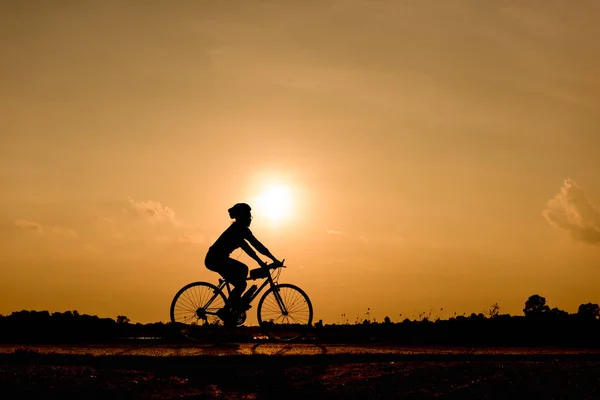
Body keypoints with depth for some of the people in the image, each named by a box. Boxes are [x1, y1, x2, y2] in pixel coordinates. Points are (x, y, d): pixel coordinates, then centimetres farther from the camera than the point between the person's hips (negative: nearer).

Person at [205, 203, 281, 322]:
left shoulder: (237, 229, 18)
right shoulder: (241, 228, -11)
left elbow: (246, 248, 24)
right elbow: (257, 245, -13)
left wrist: (260, 262, 22)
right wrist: (274, 259, -10)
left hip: (216, 259, 10)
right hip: (216, 259, -10)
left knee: (243, 269, 21)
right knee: (241, 284, -10)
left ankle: (235, 304, 20)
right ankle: (225, 311, -3)